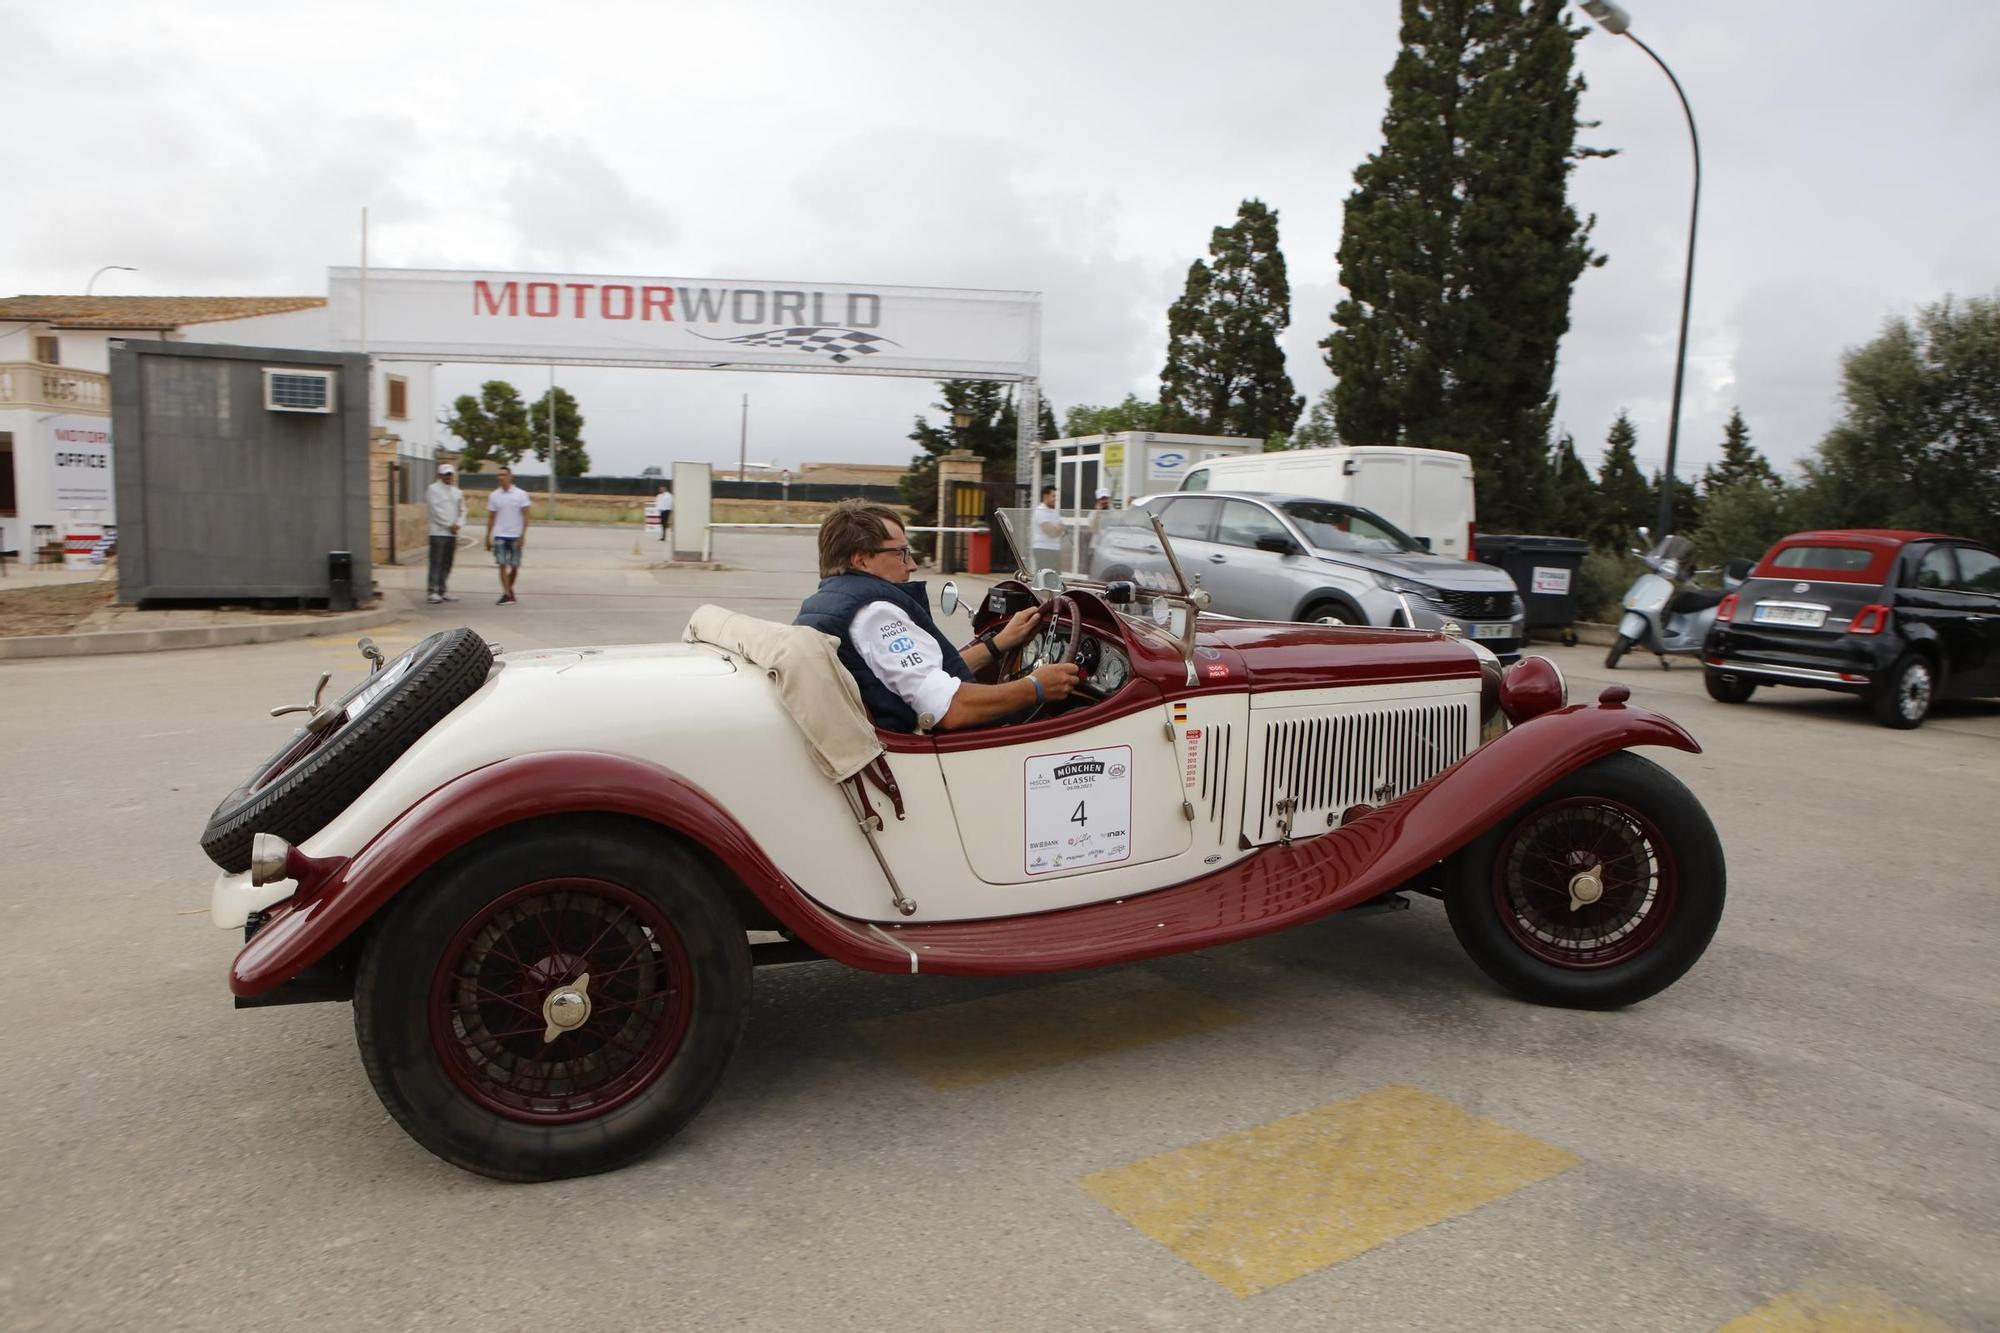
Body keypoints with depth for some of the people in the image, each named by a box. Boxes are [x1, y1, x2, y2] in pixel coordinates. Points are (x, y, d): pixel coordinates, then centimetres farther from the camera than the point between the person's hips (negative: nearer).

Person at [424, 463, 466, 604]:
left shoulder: (457, 492, 17)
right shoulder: (433, 489, -2)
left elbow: (462, 510, 13)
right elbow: (436, 510, -10)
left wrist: (458, 524, -5)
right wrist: (449, 525, -11)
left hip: (453, 533, 6)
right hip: (438, 532, -6)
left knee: (447, 564, 8)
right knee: (436, 563, -9)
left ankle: (442, 591, 14)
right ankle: (431, 591, -10)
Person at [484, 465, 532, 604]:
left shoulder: (521, 494, -1)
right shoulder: (494, 496, 6)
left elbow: (525, 516, -2)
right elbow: (491, 518, 10)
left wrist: (523, 535, -11)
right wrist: (488, 538, 8)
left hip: (516, 536, -1)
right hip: (500, 536, 1)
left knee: (514, 566, 6)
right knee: (502, 565, -9)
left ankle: (509, 590, 26)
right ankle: (506, 594, -11)